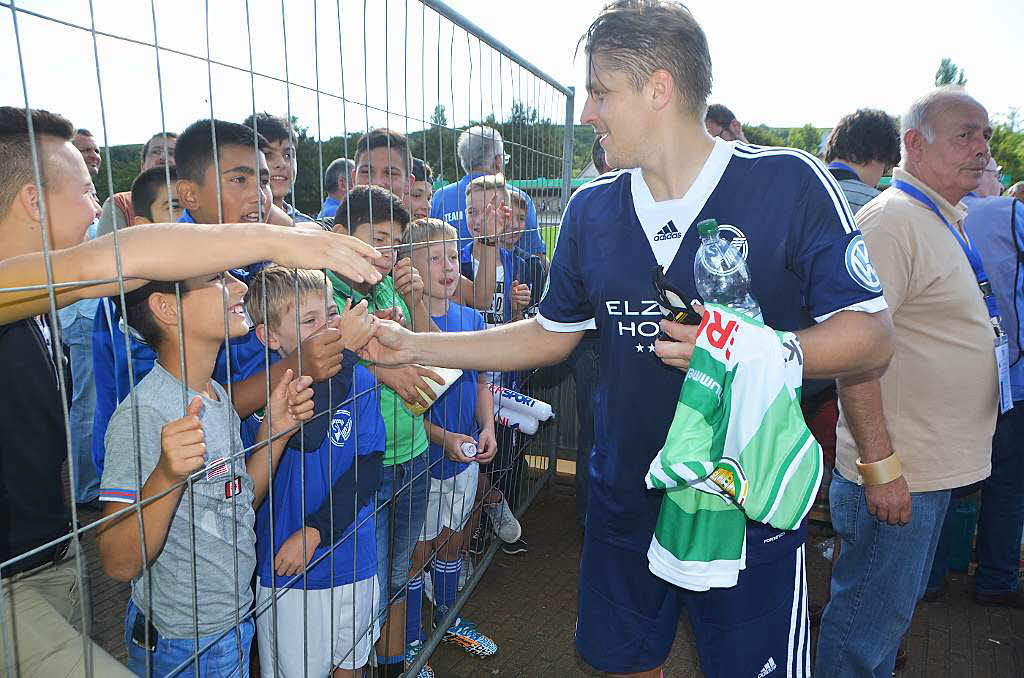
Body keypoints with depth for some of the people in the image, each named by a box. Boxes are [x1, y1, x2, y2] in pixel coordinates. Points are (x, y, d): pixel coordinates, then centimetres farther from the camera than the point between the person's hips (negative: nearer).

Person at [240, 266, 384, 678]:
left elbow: (369, 467, -8)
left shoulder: (360, 381, -5)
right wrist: (342, 355, -29)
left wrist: (314, 531, -17)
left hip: (351, 558, 3)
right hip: (283, 567, -3)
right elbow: (306, 434, -33)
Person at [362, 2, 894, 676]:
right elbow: (550, 334, 9)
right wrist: (414, 345, 3)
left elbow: (871, 336, -11)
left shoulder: (786, 183, -13)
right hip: (625, 506, 4)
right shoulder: (591, 208, 1)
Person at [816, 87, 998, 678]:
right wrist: (881, 466, -26)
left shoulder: (943, 222, 15)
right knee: (867, 626, 4)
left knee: (894, 610, 23)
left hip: (934, 468, 10)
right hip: (897, 473, -10)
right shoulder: (893, 219, -17)